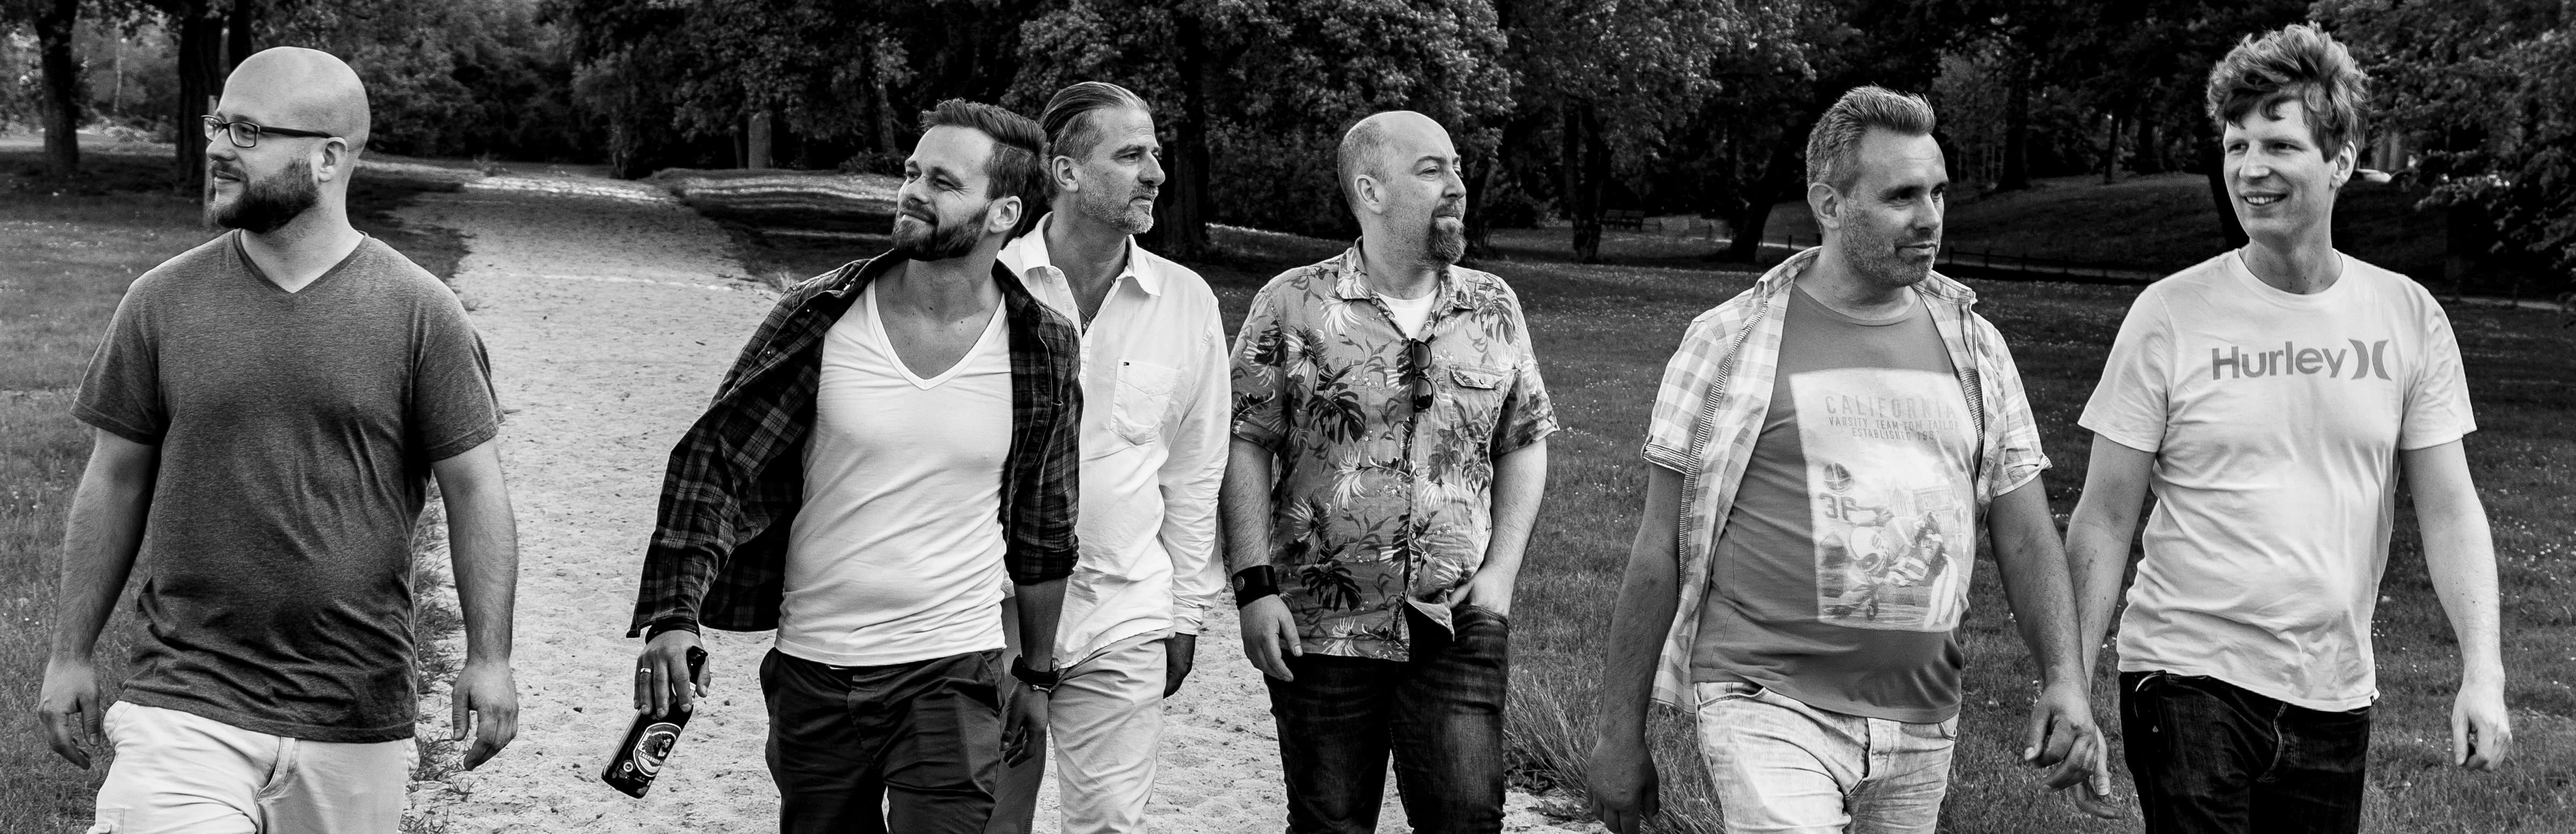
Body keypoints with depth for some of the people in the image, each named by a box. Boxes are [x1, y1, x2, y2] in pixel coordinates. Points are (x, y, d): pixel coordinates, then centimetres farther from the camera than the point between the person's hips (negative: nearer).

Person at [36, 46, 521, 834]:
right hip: (185, 704, 0)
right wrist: (70, 654, 9)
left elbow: (473, 488, 0)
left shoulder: (420, 313, -3)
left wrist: (489, 658, -4)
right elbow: (114, 482, 9)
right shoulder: (160, 303, 3)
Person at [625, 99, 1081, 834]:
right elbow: (713, 462, -6)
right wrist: (673, 616, -19)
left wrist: (1036, 675, 15)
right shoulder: (821, 318, -6)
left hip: (951, 679, -1)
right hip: (810, 674, 1)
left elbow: (1042, 527, 8)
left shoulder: (1042, 352, -4)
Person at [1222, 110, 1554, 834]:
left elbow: (1524, 443, 12)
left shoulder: (1495, 309, 7)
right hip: (1322, 629, -2)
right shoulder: (1292, 305, -2)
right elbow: (1246, 447, -3)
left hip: (1459, 625, 2)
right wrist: (1255, 587, -10)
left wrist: (1501, 571, 1)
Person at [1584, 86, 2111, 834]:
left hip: (1921, 727, 4)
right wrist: (1621, 735, -1)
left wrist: (2066, 678, -7)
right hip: (1769, 707, -4)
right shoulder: (1731, 342, -2)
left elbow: (2027, 538, 10)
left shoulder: (1975, 349, 9)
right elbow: (1660, 549, -1)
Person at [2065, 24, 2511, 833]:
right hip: (2189, 676, -3)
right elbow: (2105, 520, -2)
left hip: (2335, 697, 3)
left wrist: (2482, 669, -7)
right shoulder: (2170, 314, -5)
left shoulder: (2408, 318, 2)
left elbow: (2449, 509, 4)